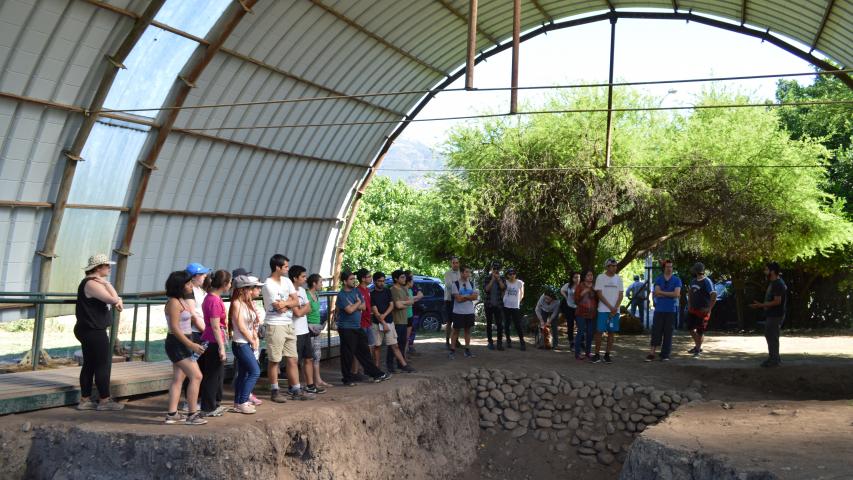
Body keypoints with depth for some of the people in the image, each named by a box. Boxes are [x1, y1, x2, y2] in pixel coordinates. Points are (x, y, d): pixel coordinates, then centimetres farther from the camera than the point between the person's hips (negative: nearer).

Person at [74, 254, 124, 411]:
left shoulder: (95, 283, 16)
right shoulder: (91, 284, -17)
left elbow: (113, 299, 22)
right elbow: (113, 300, -25)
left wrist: (117, 301, 0)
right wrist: (106, 283, -15)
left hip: (90, 331, 11)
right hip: (94, 332, -11)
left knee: (89, 365, 12)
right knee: (103, 364, -4)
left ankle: (85, 400, 17)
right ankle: (104, 401, 1)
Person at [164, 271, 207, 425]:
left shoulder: (182, 300, 12)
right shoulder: (174, 302, -17)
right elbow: (174, 328, -21)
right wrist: (191, 345, -22)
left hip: (183, 343, 10)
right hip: (177, 343, -10)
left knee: (178, 379, 10)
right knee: (196, 376, -10)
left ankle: (172, 414, 13)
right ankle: (192, 414, -7)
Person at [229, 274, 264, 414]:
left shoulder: (249, 303, 11)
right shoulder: (237, 303, -14)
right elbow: (241, 326, -16)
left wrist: (256, 339, -2)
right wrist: (253, 342, -7)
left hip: (248, 343, 9)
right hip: (240, 343, -9)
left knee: (243, 373, 12)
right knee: (255, 371, -13)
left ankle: (238, 402, 19)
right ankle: (242, 403, -8)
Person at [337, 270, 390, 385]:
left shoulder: (356, 291, 10)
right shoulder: (341, 295, -13)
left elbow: (363, 307, 5)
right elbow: (349, 310, -23)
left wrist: (353, 306, -13)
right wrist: (358, 303, -5)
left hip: (358, 327, 7)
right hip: (346, 328, -7)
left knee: (364, 352, 13)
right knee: (348, 354, 0)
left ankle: (376, 374, 17)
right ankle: (347, 379, 10)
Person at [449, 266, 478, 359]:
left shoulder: (471, 284, 10)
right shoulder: (456, 284, -8)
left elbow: (475, 296, -2)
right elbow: (458, 299, -16)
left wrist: (464, 297, -13)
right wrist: (470, 296, -7)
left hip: (470, 312, 5)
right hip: (458, 312, -5)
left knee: (468, 330, 10)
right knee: (456, 330, 1)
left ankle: (467, 349, 16)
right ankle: (452, 350, 5)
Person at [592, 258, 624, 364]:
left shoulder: (618, 278, 9)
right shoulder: (600, 277, -1)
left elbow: (621, 294, 6)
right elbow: (599, 294, -6)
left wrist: (615, 308, -7)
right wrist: (610, 307, -11)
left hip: (615, 310, 3)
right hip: (603, 310, -3)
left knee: (612, 332, 3)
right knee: (599, 331, -5)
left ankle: (607, 355, 10)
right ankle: (597, 354, 4)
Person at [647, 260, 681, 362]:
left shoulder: (677, 280, 5)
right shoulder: (658, 279, 8)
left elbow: (676, 294, -9)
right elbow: (656, 293, -6)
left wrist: (662, 293, -8)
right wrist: (670, 294, -10)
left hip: (671, 310, -1)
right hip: (659, 309, 1)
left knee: (668, 332, 1)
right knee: (656, 330, -3)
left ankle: (665, 354, 8)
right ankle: (652, 353, 0)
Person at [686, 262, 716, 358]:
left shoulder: (706, 282, -16)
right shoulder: (693, 281, 9)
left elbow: (714, 295, -22)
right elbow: (690, 292, 25)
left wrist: (709, 308, -21)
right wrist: (689, 304, 16)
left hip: (702, 310, -8)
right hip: (692, 309, 8)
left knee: (700, 331, 0)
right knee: (691, 328, 13)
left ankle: (698, 351, 12)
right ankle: (697, 346, 30)